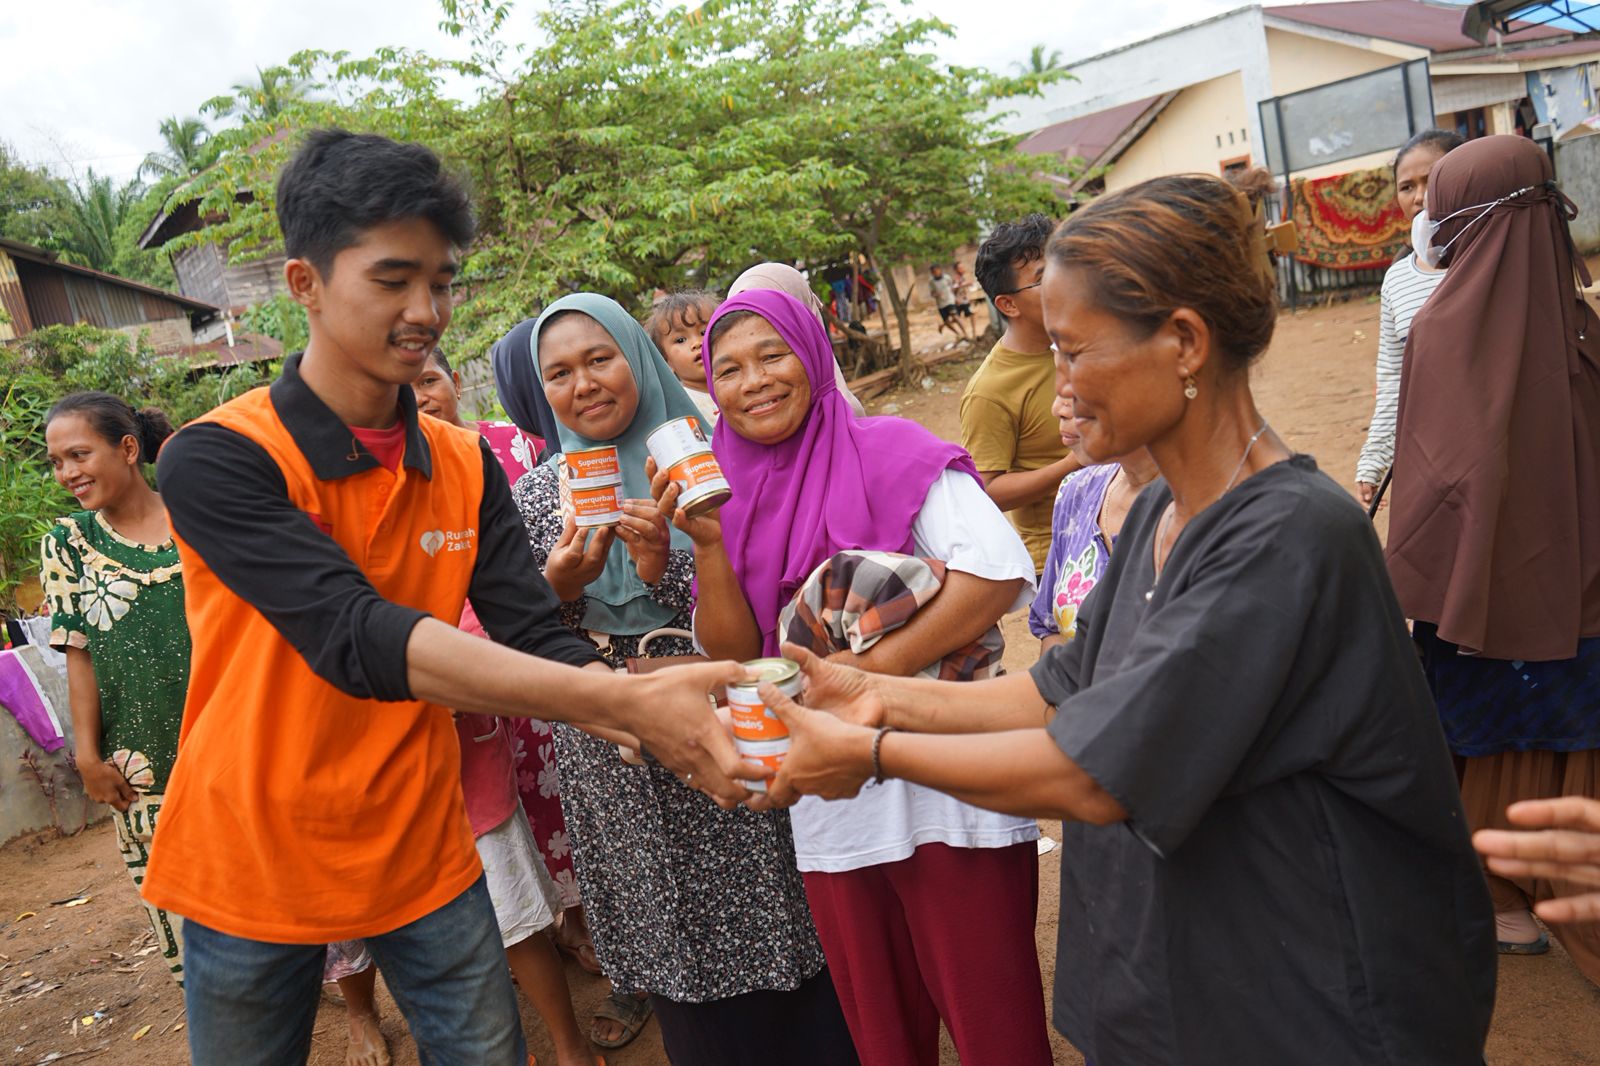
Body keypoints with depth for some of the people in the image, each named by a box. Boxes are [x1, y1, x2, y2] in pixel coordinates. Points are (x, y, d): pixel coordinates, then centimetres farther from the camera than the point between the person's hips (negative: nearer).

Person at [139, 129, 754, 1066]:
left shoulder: (467, 468, -3)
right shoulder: (216, 461, -19)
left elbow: (538, 642, -10)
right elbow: (358, 638, -32)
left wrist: (655, 717, -32)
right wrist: (622, 700, -41)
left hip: (422, 848, 3)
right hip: (254, 863, -3)